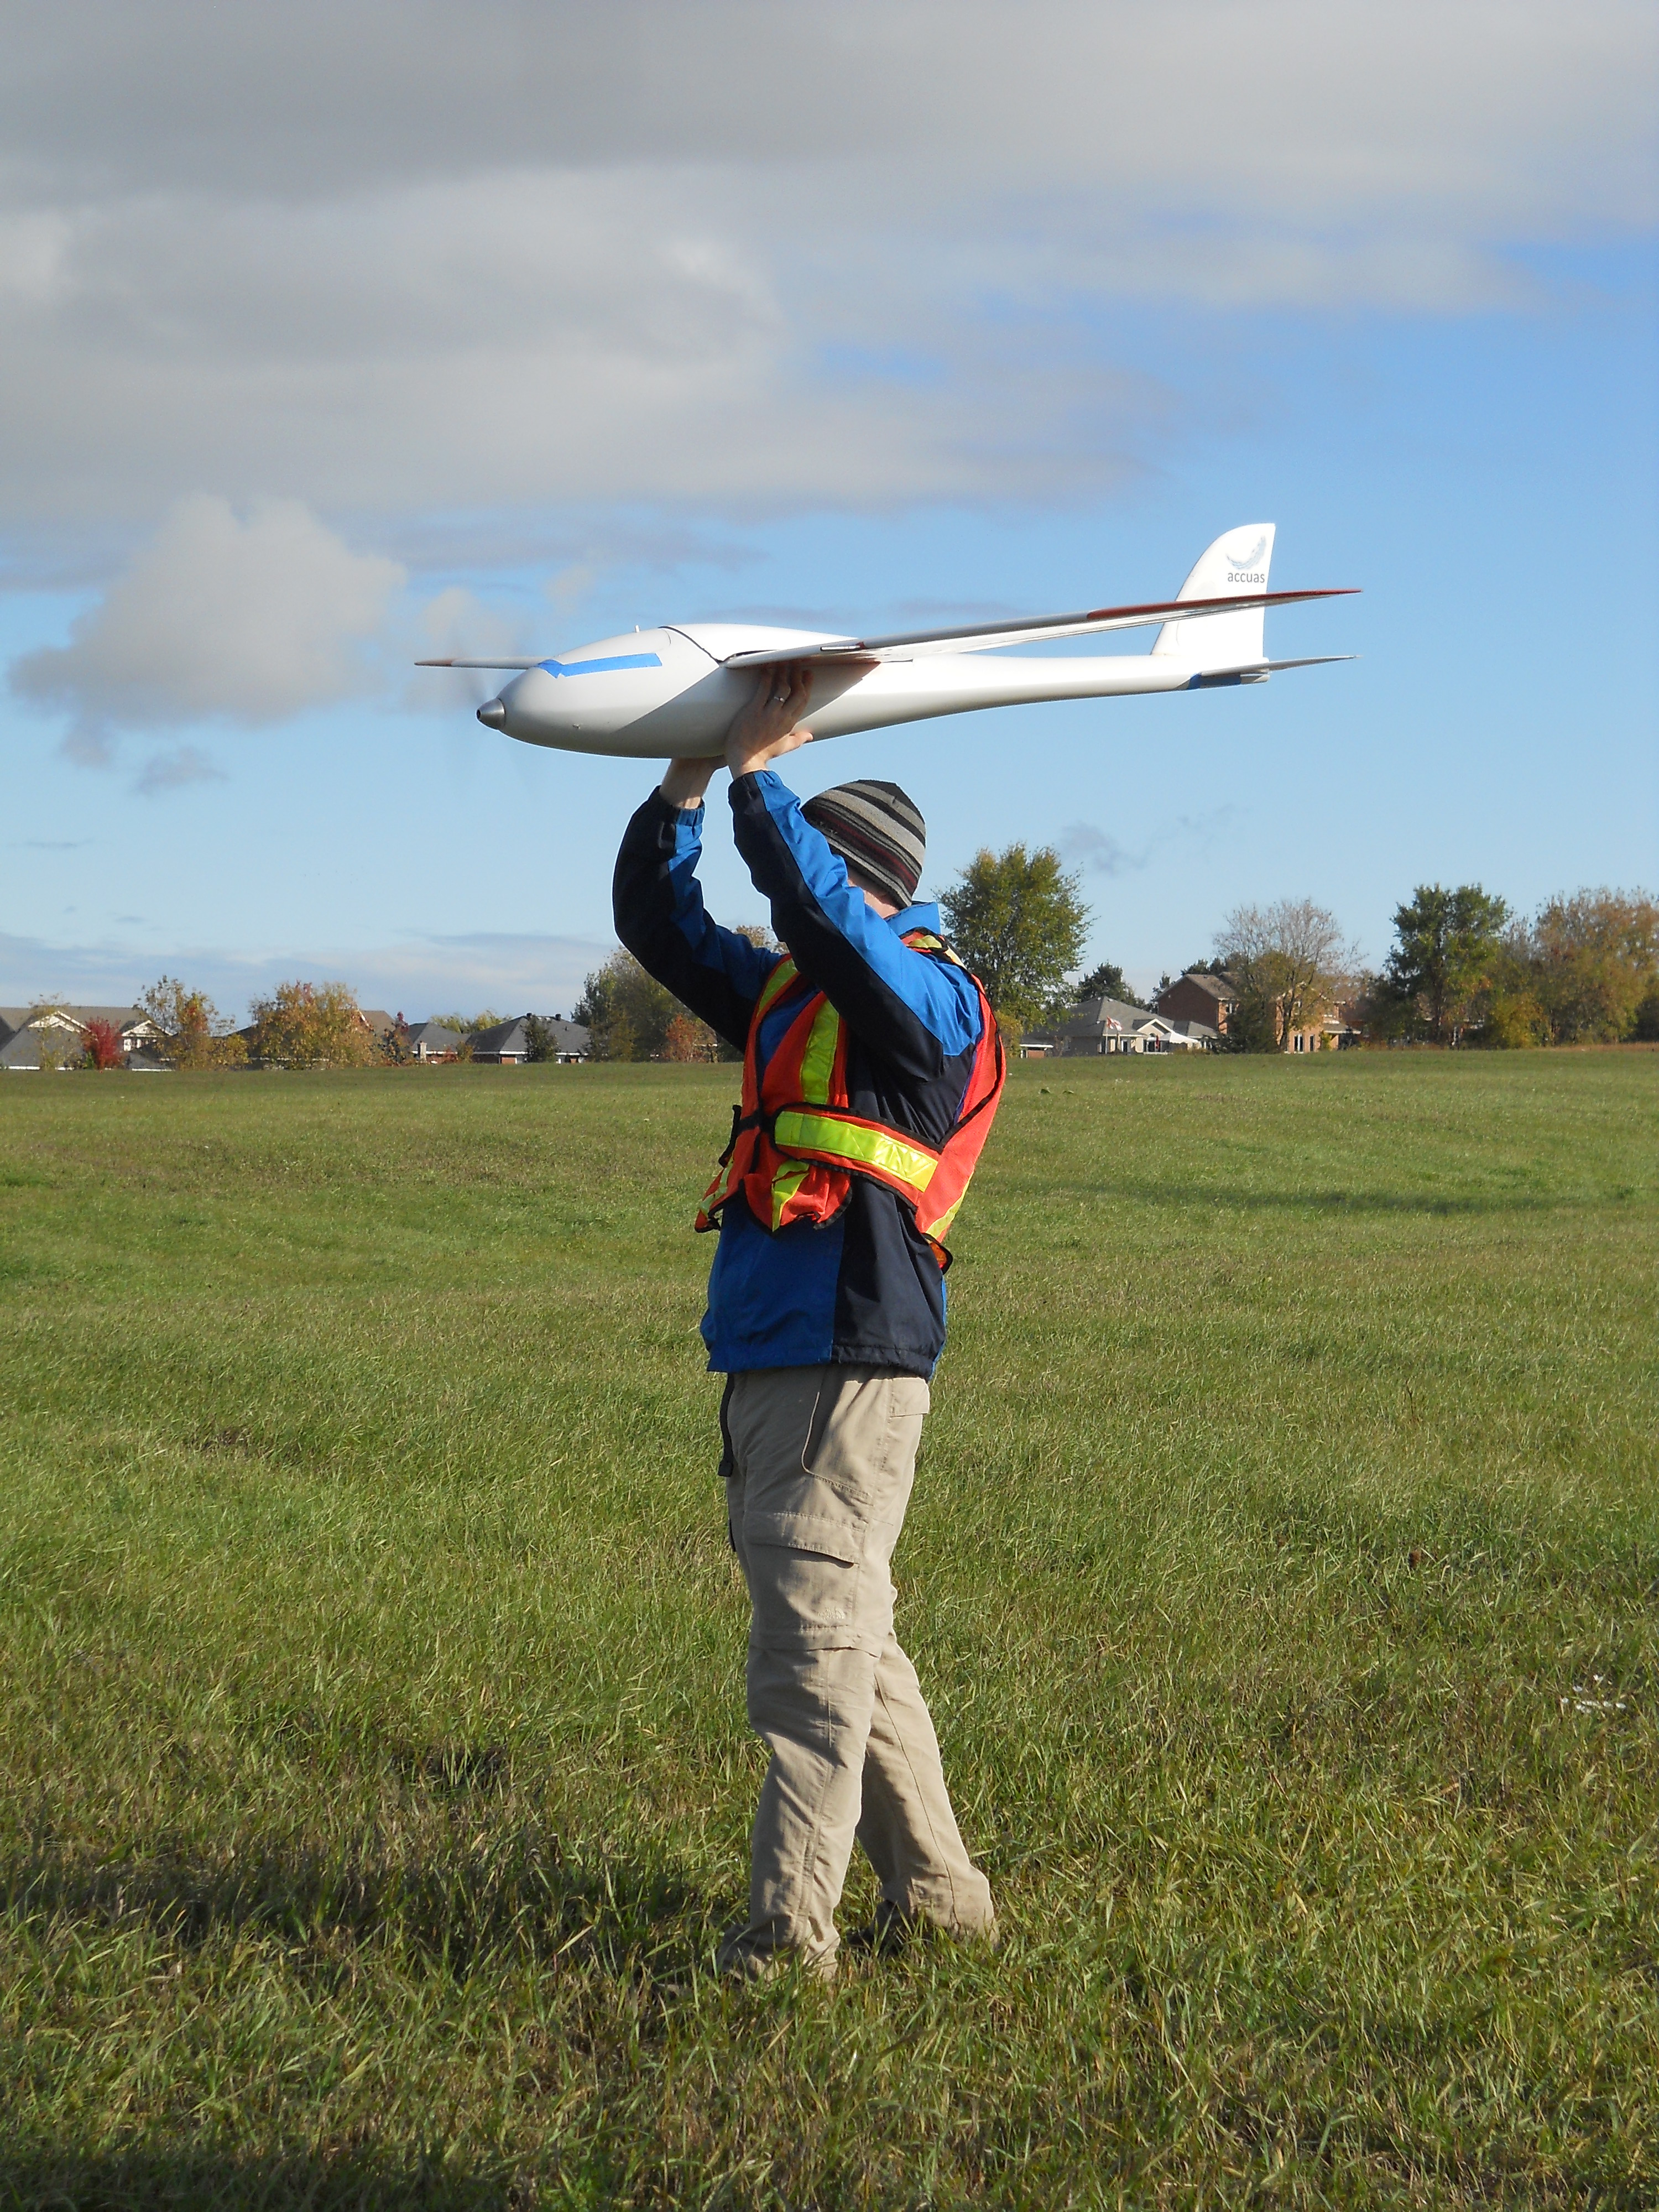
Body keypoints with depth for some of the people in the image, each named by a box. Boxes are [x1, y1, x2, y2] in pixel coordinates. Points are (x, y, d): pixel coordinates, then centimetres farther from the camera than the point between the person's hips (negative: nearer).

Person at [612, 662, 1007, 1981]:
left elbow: (820, 907, -22)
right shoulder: (784, 994, 19)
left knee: (816, 1642, -11)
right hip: (766, 1365, 9)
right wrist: (689, 779, 9)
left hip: (850, 1364, -9)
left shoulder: (928, 1002, -6)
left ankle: (789, 1935, -11)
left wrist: (756, 773, -15)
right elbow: (658, 920, 21)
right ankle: (938, 1894, 23)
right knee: (841, 1638, 14)